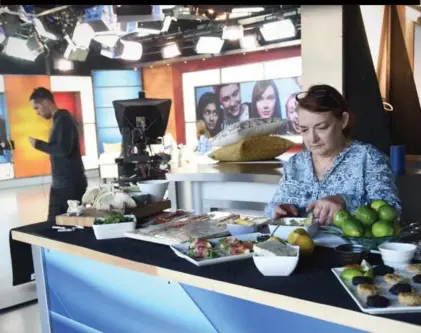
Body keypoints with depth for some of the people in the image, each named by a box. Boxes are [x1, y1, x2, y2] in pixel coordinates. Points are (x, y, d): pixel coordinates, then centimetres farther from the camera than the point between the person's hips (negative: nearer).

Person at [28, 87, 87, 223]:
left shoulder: (64, 119, -14)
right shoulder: (58, 119, 13)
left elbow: (64, 150, -24)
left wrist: (38, 144, -14)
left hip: (71, 184, -9)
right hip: (60, 184, 9)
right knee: (54, 222, 10)